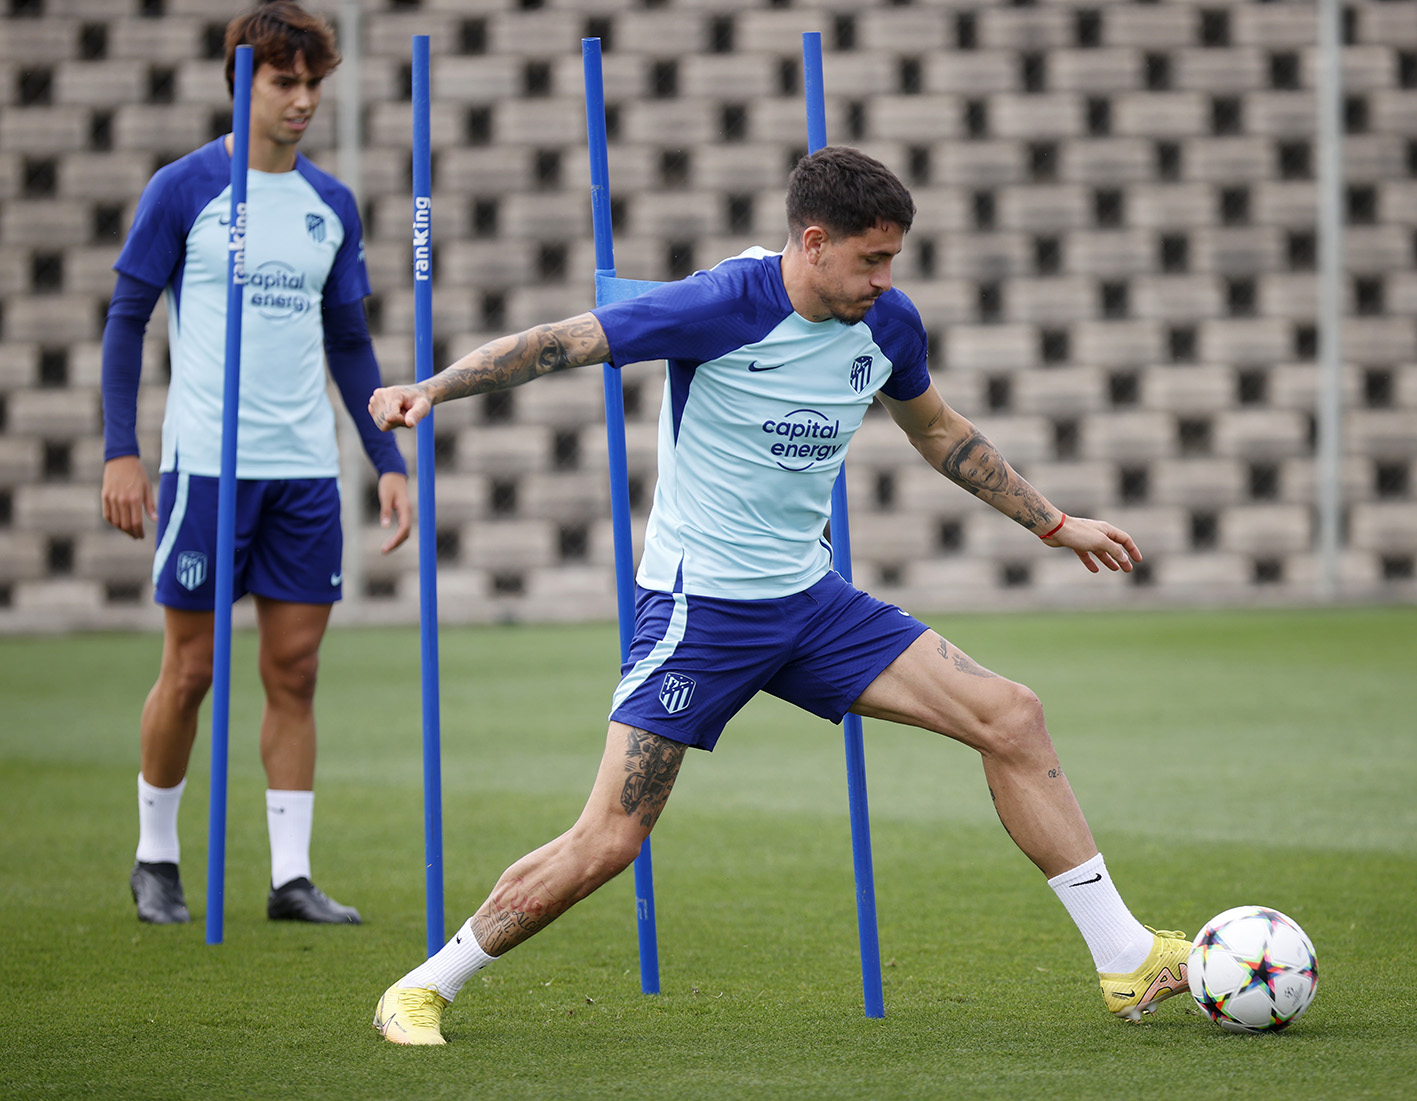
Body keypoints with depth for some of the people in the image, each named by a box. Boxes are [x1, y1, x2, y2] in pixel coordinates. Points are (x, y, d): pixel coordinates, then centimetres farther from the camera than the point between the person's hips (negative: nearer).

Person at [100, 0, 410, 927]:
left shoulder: (331, 205, 11)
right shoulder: (183, 190, -2)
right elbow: (127, 319, 0)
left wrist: (390, 460, 11)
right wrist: (121, 451, -7)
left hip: (307, 469, 4)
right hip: (206, 462, -4)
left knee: (295, 670, 2)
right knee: (191, 669, 1)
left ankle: (292, 877, 4)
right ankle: (157, 857, 18)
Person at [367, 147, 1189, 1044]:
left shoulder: (887, 324, 1)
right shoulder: (722, 307, -18)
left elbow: (938, 431, 21)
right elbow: (557, 345, -15)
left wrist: (1055, 524, 25)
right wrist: (432, 389, -27)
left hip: (810, 597, 6)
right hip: (699, 603, -6)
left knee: (1011, 718, -5)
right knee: (607, 843, -12)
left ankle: (1125, 959, 2)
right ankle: (427, 988, 8)